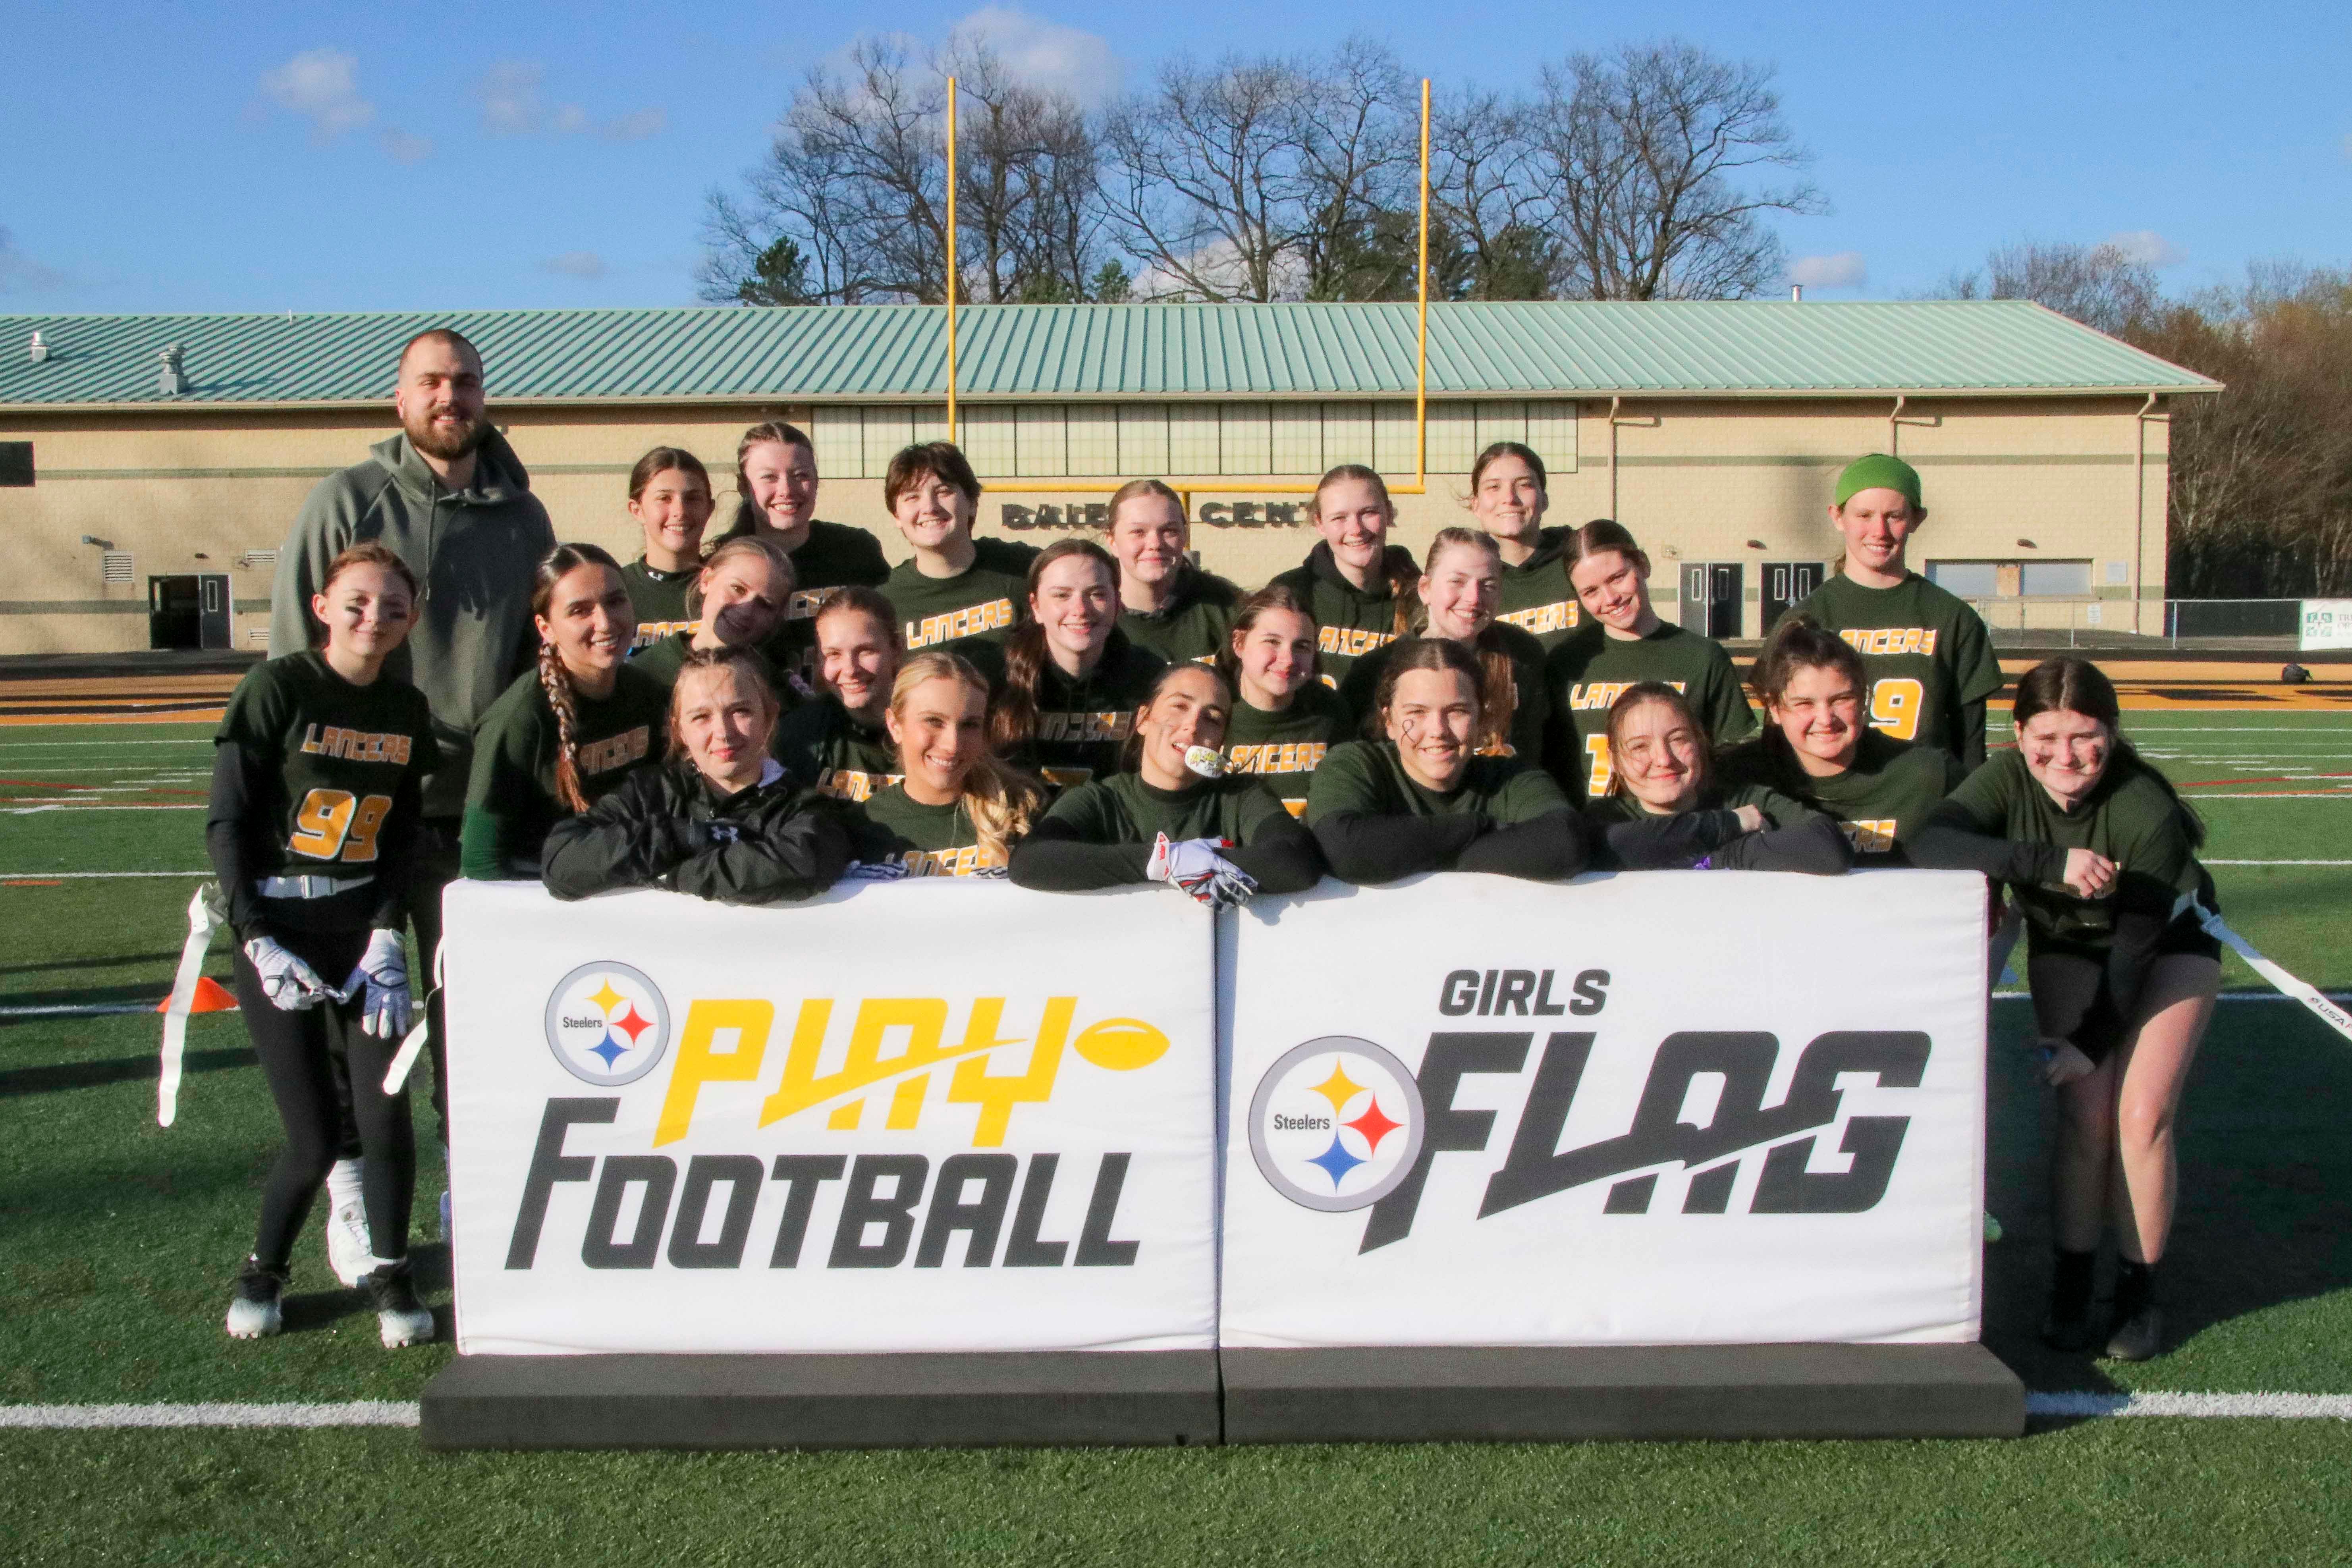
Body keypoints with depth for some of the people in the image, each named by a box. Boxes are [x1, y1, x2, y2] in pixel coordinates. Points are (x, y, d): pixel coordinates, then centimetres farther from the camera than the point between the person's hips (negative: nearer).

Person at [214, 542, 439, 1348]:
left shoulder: (407, 709, 5)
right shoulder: (278, 688, -9)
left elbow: (402, 834, 9)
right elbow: (226, 821, -8)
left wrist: (387, 938, -4)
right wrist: (260, 943, -14)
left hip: (364, 928, 3)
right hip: (275, 927, -3)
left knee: (384, 1113, -9)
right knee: (315, 1137, -3)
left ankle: (389, 1273, 14)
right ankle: (263, 1268, 25)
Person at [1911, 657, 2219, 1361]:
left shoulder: (2146, 811, -34)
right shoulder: (2009, 779, -27)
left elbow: (2137, 942, -24)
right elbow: (1931, 844, -44)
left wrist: (2092, 1039, -16)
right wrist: (2052, 865, -52)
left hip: (2168, 946, -2)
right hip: (2067, 948, 2)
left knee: (2141, 1114, -14)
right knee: (2086, 1112, -12)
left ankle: (2138, 1288, 6)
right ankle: (2071, 1280, 6)